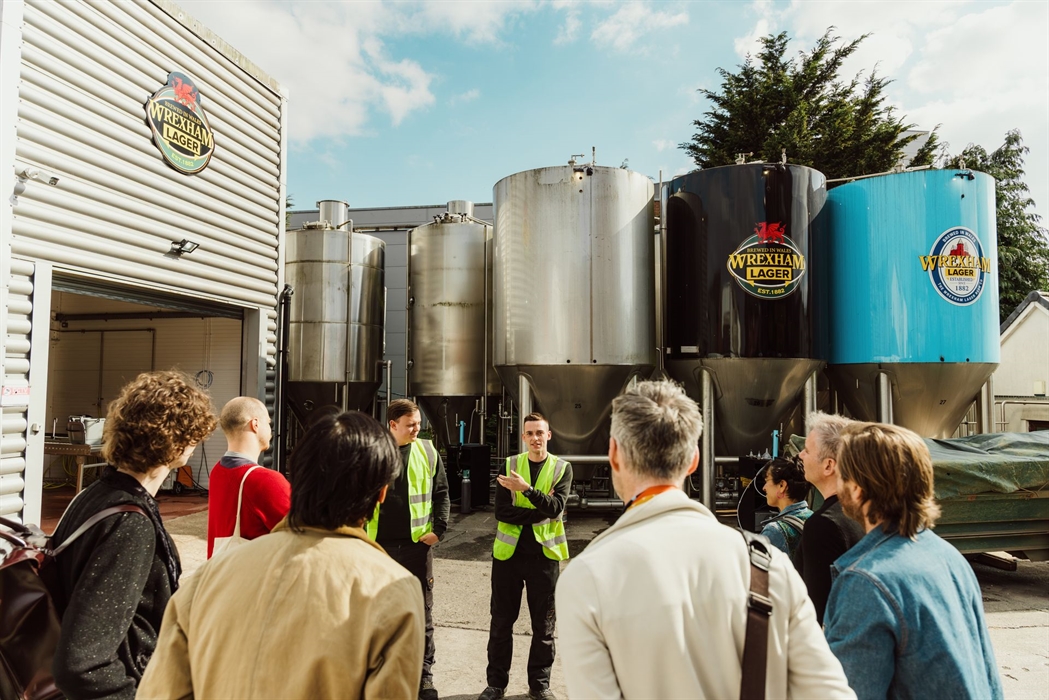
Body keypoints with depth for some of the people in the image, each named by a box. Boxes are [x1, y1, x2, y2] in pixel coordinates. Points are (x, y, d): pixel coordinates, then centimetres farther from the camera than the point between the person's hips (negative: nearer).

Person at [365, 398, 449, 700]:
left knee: (422, 613, 8)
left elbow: (441, 492, 5)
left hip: (417, 545, 0)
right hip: (380, 546, 0)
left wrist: (439, 528, -5)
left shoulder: (427, 451, -1)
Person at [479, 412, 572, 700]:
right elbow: (501, 511, -8)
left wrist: (527, 489, -29)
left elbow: (556, 507, -16)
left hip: (544, 553, -1)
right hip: (508, 552, 1)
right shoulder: (510, 465, 1)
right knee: (501, 622, 11)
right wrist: (540, 512, -17)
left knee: (544, 625, 10)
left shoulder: (562, 468, -1)